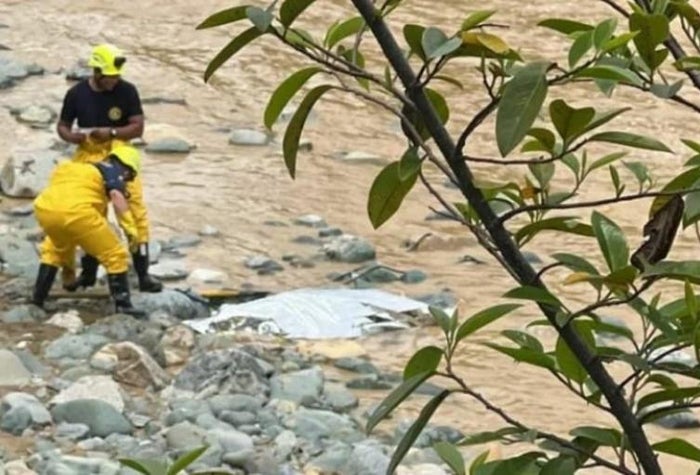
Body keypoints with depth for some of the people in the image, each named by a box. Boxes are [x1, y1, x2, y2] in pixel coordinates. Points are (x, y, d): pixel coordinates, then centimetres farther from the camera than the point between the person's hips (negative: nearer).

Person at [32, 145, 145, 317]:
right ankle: (123, 306, 6)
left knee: (55, 250, 37)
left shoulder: (77, 169, 38)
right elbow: (117, 196, -6)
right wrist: (130, 228, -13)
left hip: (45, 209, 7)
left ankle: (37, 299, 37)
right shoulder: (113, 171, 17)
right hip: (77, 211, -7)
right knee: (115, 256, 8)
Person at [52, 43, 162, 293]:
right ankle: (88, 272, 21)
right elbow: (62, 126, 3)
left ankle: (143, 274, -3)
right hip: (88, 158, 1)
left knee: (136, 212, -8)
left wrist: (111, 133, -24)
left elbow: (138, 127, -9)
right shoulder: (77, 93, -7)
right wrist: (73, 136, -20)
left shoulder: (127, 91, -10)